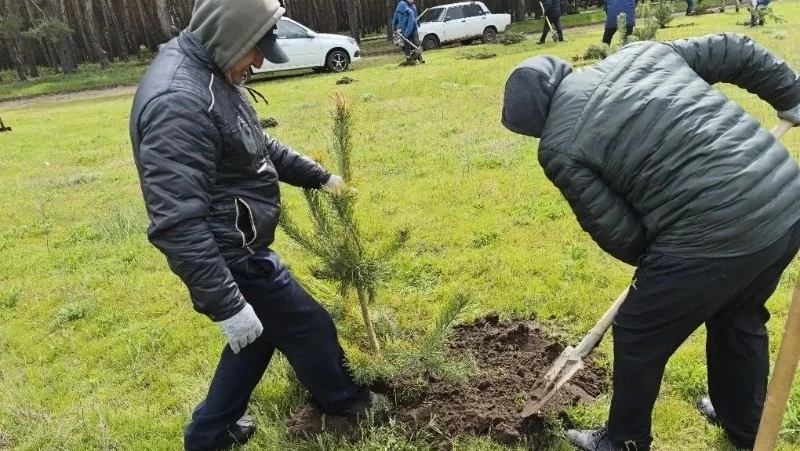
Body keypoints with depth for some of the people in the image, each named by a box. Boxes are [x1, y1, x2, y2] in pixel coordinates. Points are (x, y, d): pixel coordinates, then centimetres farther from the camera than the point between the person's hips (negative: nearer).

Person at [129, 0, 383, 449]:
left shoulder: (212, 73, 5)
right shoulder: (179, 101, -29)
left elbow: (259, 144, 21)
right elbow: (177, 223, -32)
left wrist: (319, 176, 23)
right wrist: (226, 306, -29)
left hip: (240, 248, 10)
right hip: (233, 257, -10)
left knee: (261, 333, 25)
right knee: (310, 328, 10)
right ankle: (346, 402, 39)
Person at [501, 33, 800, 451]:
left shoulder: (559, 146, -6)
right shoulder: (641, 51, 12)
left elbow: (618, 235, -3)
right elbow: (735, 52, 19)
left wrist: (655, 262, 17)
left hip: (713, 238, -8)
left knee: (638, 339, 16)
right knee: (739, 319, 32)